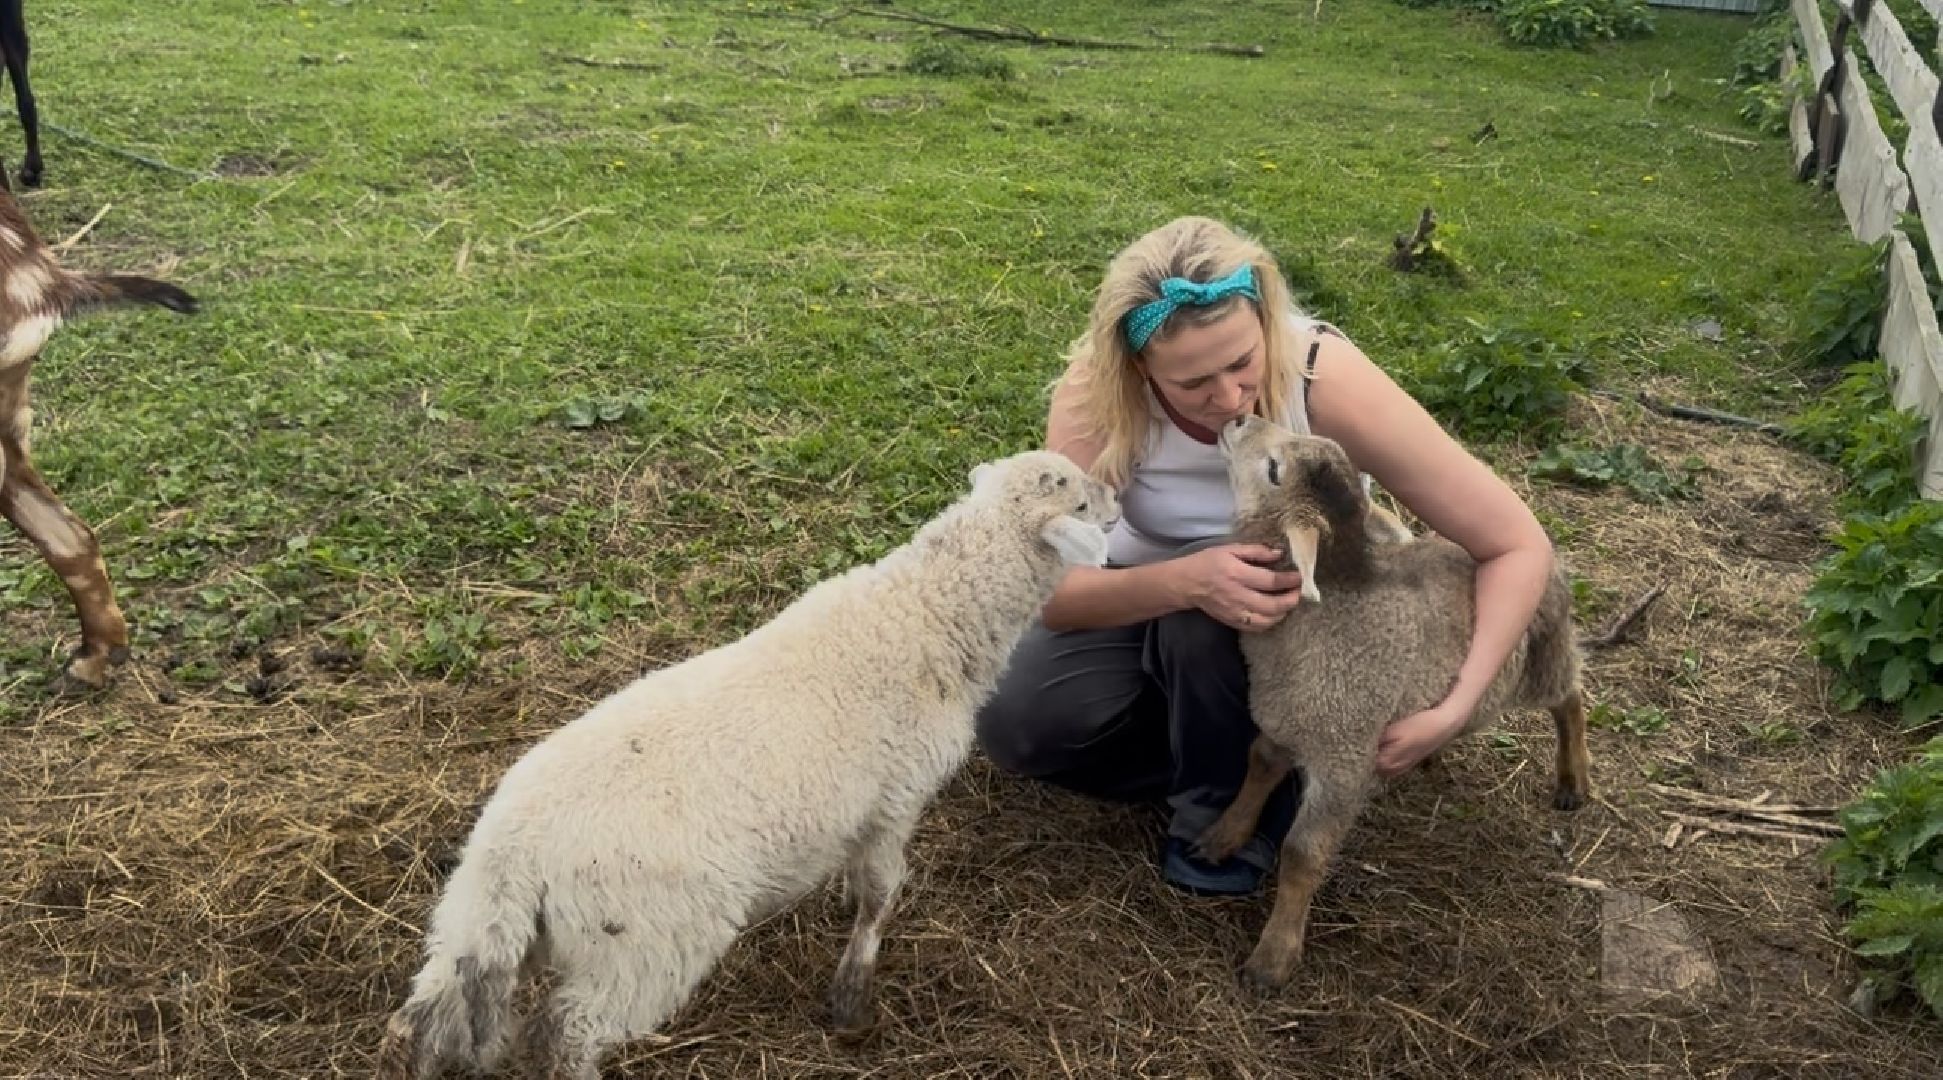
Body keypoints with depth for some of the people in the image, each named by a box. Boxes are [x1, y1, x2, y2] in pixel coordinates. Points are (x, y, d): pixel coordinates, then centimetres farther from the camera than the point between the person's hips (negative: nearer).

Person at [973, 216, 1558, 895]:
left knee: (1201, 626, -36)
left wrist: (1453, 709, -37)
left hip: (1294, 600, -1)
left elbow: (1519, 547, -26)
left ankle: (1236, 804, -7)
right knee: (1013, 722, -21)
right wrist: (1186, 580, -48)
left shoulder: (1327, 381, -32)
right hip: (1148, 593, 2)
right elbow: (1052, 593, -30)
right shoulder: (1096, 389, -29)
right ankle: (1244, 749, 0)